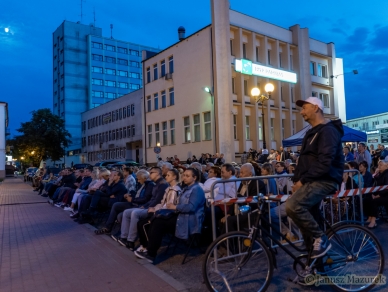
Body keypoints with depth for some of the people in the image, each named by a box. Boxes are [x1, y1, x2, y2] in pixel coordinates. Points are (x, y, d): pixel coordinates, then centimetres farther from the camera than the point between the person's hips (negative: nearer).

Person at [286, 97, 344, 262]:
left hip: (324, 181, -10)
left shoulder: (328, 131, -12)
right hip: (312, 181, 10)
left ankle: (321, 239, -11)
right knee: (306, 214, 9)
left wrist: (303, 180, -19)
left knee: (292, 205, -29)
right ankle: (315, 260, 22)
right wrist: (297, 180, 8)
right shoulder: (311, 132, 19)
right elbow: (304, 160, 21)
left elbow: (325, 163, -22)